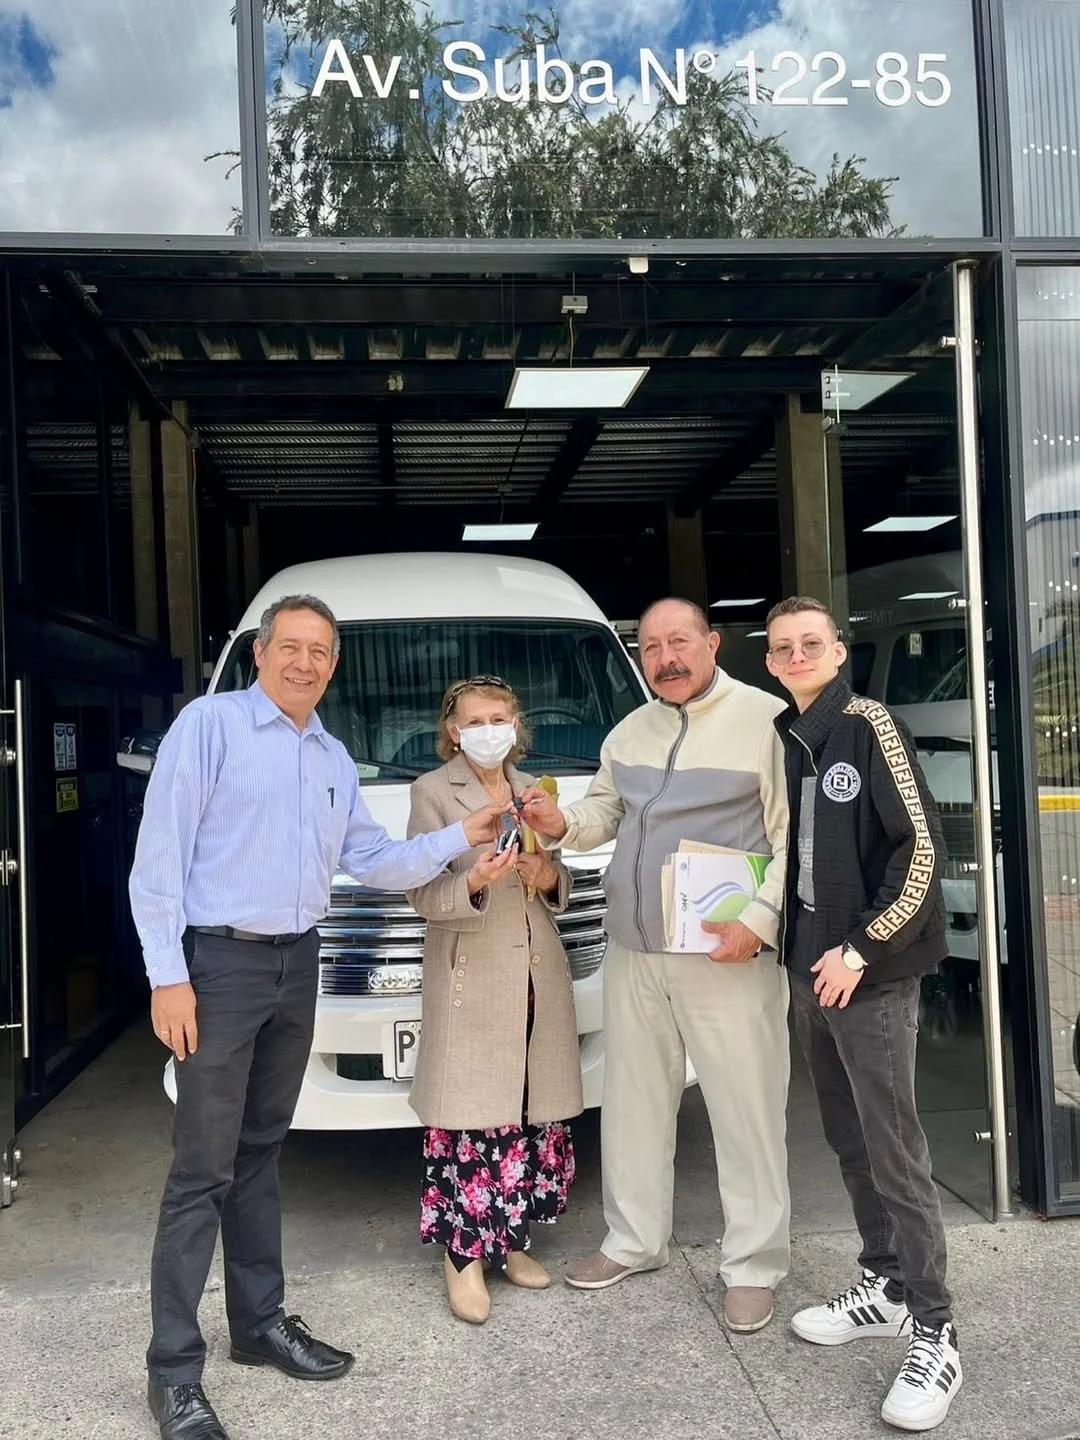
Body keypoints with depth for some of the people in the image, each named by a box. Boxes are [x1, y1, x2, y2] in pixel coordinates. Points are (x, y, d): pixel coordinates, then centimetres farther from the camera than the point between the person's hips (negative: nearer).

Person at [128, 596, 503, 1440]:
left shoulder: (335, 760, 14)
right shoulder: (209, 724, -7)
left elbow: (377, 863, 14)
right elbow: (160, 855, -11)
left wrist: (462, 838, 4)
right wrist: (168, 976, -16)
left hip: (297, 966, 7)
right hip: (221, 963, -6)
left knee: (260, 1154, 17)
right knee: (203, 1170, -2)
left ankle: (261, 1321, 29)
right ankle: (174, 1368, 10)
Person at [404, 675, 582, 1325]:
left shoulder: (533, 789, 15)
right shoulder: (433, 792, -1)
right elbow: (423, 895, -7)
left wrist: (550, 877, -2)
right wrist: (473, 883, -25)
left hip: (538, 975, 5)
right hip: (470, 979, -5)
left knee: (536, 1114, 7)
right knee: (471, 1121, -5)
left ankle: (507, 1240, 23)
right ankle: (464, 1257, 9)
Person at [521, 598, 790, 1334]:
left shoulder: (767, 718, -9)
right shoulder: (629, 731, 13)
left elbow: (797, 833, -12)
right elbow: (606, 810, 20)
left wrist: (760, 919, -19)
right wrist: (565, 823, -2)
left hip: (727, 955, -6)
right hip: (632, 952, 7)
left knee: (747, 1112, 3)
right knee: (633, 1103, 16)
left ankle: (754, 1266, 18)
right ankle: (634, 1241, 32)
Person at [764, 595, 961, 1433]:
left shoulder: (870, 726, -10)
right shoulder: (781, 742, 9)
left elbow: (923, 848, -14)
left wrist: (862, 948, -16)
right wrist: (789, 945, 8)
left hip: (871, 973, -7)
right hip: (808, 968, 7)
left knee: (894, 1150, -2)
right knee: (849, 1141, 15)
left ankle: (935, 1335, 10)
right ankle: (885, 1289, 31)